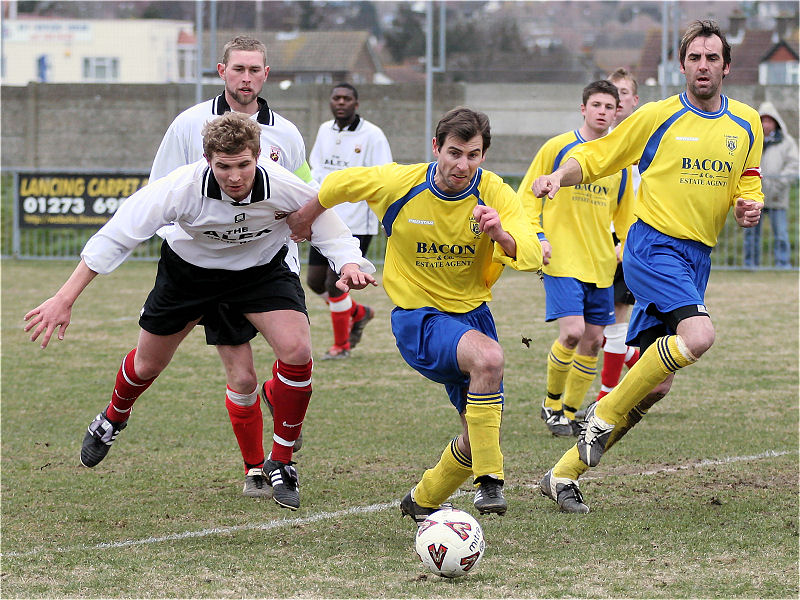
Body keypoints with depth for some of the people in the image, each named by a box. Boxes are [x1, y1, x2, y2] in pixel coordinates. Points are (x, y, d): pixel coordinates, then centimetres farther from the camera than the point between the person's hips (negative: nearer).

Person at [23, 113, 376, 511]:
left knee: (297, 349, -23)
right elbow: (115, 236, -29)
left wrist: (350, 264, -36)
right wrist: (64, 299, -32)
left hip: (261, 269, 0)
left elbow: (331, 232, -13)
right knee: (147, 365, 13)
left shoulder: (284, 189, -33)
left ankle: (279, 465, -3)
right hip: (190, 269, 0)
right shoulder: (183, 187, -36)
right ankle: (113, 419, 53)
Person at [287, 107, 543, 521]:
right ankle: (488, 480, -30)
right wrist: (305, 217, 20)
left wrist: (501, 235, -44)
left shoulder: (495, 194, -12)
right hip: (417, 319, -4)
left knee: (480, 438, 5)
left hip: (473, 313, 4)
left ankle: (421, 503, 33)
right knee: (488, 357, -35)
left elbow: (532, 257, -24)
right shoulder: (398, 184, -15)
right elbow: (339, 184, 4)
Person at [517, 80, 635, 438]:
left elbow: (624, 215, 21)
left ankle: (570, 412, 18)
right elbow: (526, 198, 2)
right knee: (572, 330, -17)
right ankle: (552, 404, 3)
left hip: (601, 262, 5)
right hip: (562, 258, -5)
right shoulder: (557, 148, -3)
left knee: (593, 339, 3)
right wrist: (537, 237, -10)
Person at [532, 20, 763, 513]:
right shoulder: (657, 116, -1)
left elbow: (750, 188, 20)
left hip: (698, 257, 5)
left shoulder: (746, 123, 11)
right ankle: (604, 414, -14)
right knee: (698, 335, -31)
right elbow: (594, 158, 4)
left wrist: (750, 207, -4)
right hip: (654, 245, -5)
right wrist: (561, 175, -17)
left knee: (655, 386, 1)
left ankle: (563, 474, 10)